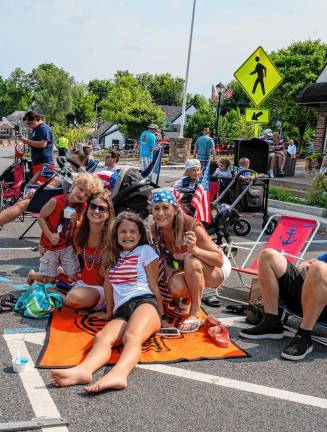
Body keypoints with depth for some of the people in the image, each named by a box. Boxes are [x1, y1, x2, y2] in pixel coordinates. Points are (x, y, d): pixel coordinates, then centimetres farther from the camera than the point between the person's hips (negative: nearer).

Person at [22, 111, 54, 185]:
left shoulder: (44, 128, -11)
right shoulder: (35, 129, 21)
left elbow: (42, 144, -23)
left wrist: (28, 141, -15)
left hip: (43, 163, -11)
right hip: (37, 162, 11)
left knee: (40, 185, -16)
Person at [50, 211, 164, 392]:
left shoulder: (145, 250, 12)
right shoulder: (113, 255, 26)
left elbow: (154, 285, 10)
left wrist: (161, 313, 10)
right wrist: (109, 312, 34)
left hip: (144, 302, -4)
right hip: (121, 311, 4)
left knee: (132, 336, -38)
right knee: (102, 337, -31)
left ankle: (118, 374, -67)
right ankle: (83, 370, -60)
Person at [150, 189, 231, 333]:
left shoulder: (192, 226, -30)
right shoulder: (155, 229, -13)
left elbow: (219, 260, -29)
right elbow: (164, 256, 4)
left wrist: (195, 249, -45)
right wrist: (168, 273, -14)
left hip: (216, 270, -4)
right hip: (189, 273, 4)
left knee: (191, 260, -37)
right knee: (175, 286, -30)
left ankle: (195, 314, -23)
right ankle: (188, 297, 8)